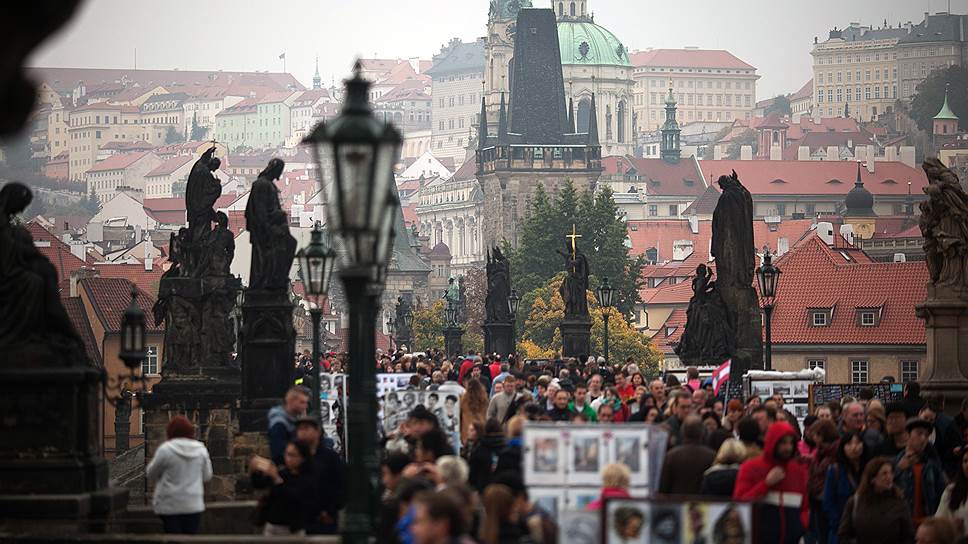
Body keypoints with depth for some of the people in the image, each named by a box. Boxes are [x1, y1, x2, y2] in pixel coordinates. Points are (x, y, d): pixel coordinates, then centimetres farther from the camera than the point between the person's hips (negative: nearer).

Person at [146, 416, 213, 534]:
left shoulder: (165, 449, -11)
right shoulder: (201, 449, 1)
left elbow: (151, 475, 1)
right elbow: (207, 476, 11)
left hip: (170, 506, -3)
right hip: (193, 505, 3)